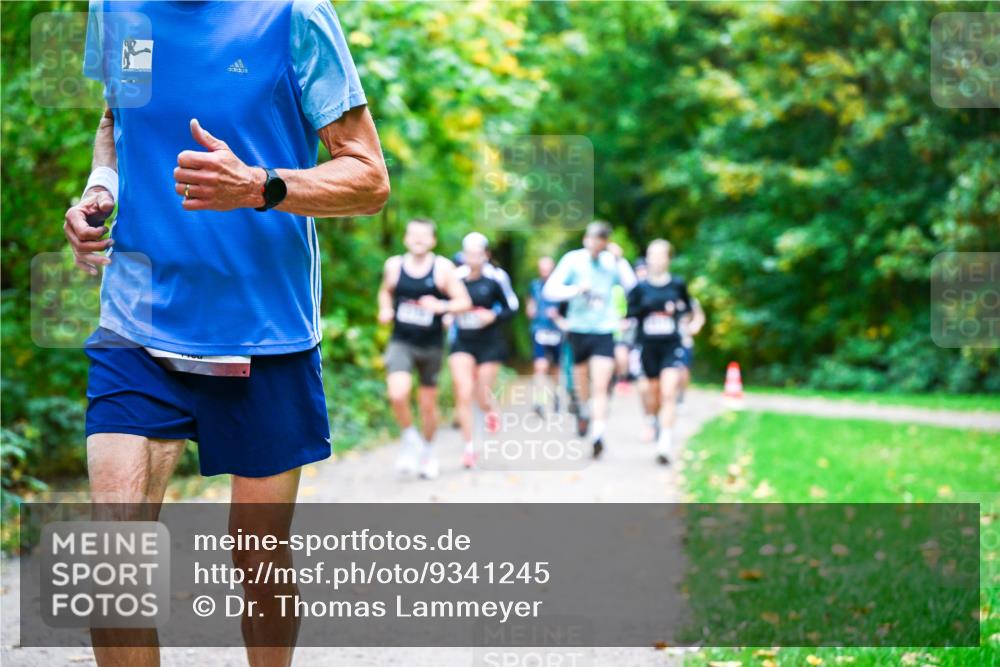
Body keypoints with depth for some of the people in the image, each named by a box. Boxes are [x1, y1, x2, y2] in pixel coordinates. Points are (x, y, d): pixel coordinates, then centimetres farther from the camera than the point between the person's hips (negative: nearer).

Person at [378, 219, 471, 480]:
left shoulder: (443, 267, -5)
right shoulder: (394, 265, 1)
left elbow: (464, 302, -4)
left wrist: (441, 306, -22)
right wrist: (385, 309, 0)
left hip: (431, 345, 0)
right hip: (401, 342, 0)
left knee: (428, 403, 10)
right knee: (397, 394, -23)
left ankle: (427, 451, 34)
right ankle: (410, 439, 3)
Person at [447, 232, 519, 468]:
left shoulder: (496, 277, -9)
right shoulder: (456, 277, -4)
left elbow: (512, 307, -1)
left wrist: (493, 316, -18)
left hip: (490, 344, -1)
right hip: (462, 344, 1)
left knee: (482, 394, 6)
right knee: (463, 393, -11)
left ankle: (490, 411, 46)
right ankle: (468, 447, 0)